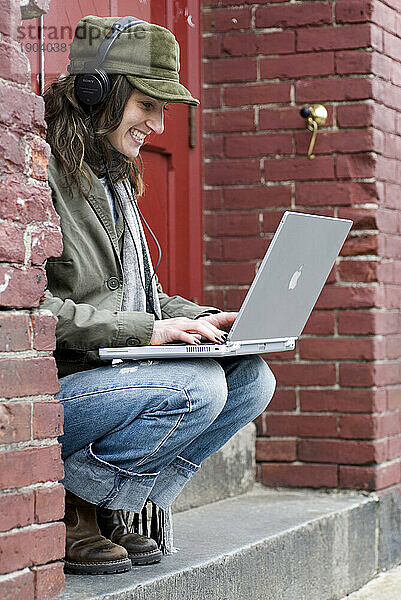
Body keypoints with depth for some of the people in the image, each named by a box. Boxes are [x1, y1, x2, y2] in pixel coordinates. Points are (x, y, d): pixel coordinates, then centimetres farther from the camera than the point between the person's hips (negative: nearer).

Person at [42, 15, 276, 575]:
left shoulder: (114, 178, 20)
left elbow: (142, 296, 24)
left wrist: (203, 319, 4)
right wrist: (145, 330, -22)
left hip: (112, 376, 9)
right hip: (51, 389, -9)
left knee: (252, 378, -5)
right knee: (199, 385, -27)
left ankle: (109, 509, -1)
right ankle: (60, 512, -11)